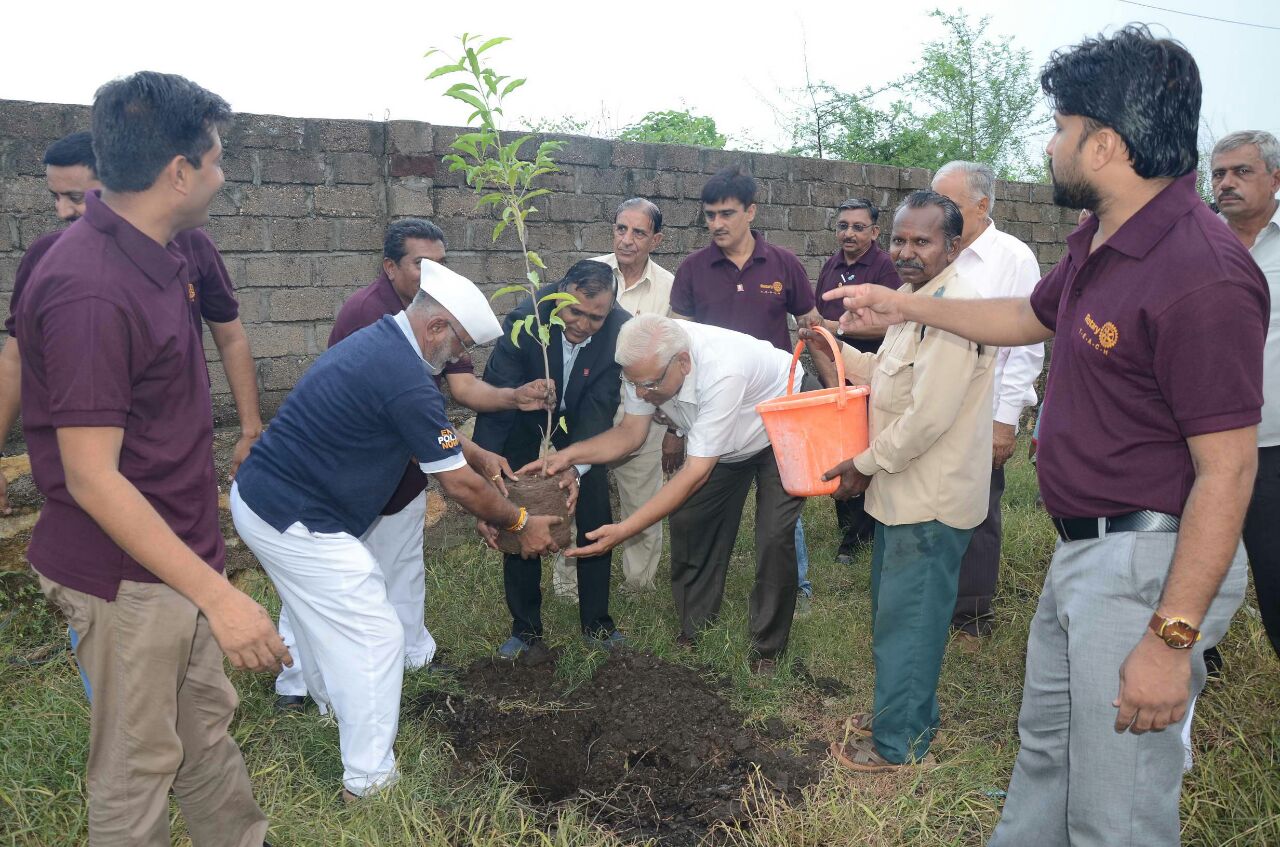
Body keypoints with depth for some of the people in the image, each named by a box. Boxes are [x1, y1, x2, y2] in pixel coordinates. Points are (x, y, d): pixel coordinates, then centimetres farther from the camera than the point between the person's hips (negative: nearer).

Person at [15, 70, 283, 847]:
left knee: (208, 725, 23)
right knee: (138, 764, 9)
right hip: (127, 575, -9)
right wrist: (217, 595, -28)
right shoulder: (91, 290, -26)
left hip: (181, 552, 9)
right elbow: (92, 478, -26)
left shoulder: (160, 256, 3)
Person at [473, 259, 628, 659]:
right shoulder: (525, 321, -35)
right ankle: (525, 629, 14)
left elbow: (601, 404, -30)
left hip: (582, 422, 2)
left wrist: (576, 466, -44)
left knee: (596, 519, 2)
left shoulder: (621, 329, -30)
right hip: (526, 420, -1)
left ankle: (597, 624, 19)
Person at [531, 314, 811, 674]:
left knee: (774, 535, -15)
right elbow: (631, 432, -11)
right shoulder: (646, 361, -25)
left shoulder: (721, 372, -44)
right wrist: (569, 455, -29)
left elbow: (697, 472, -40)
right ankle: (693, 632, 16)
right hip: (720, 441, 6)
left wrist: (624, 530, -43)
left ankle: (767, 649, 4)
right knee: (689, 520, -1)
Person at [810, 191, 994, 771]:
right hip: (903, 486, 10)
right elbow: (885, 373, 19)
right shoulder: (915, 299, 11)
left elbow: (928, 416, -26)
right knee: (893, 608, 22)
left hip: (931, 497, -10)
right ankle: (901, 710, 39)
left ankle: (899, 742, 18)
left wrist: (866, 464, -15)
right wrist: (834, 349, 4)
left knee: (905, 618, 2)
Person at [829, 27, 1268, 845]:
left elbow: (1228, 470, -24)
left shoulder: (1202, 276, -25)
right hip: (1082, 548, 10)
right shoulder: (1100, 241, 7)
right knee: (1046, 749, 26)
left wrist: (1171, 637, -23)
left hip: (1147, 562, -10)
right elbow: (1033, 316, 27)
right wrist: (905, 307, 29)